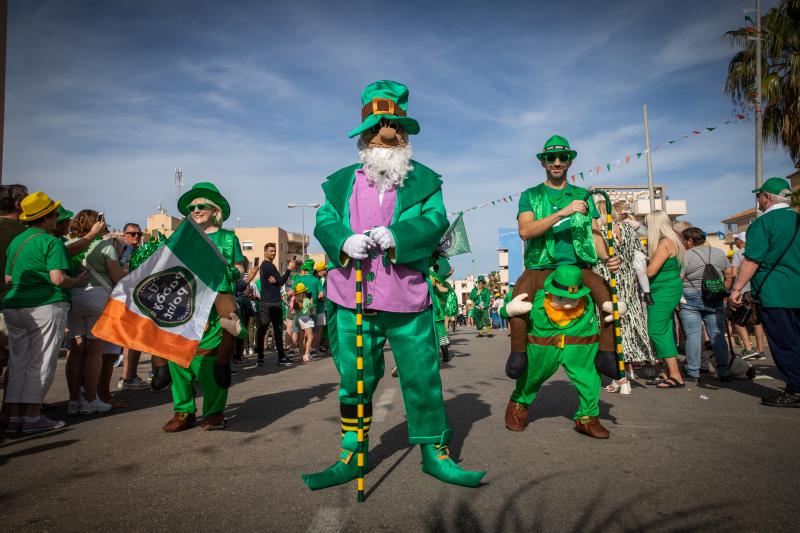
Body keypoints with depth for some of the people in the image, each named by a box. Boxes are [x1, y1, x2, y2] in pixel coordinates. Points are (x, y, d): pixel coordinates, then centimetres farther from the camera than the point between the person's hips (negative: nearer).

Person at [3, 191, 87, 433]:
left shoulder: (15, 241, 15)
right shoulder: (51, 242, -8)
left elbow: (8, 279, 19)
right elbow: (58, 279, -18)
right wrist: (78, 280, 0)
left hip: (14, 307, 7)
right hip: (46, 307, -7)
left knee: (17, 364, 11)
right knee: (41, 364, 0)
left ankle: (14, 417, 15)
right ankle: (32, 417, 2)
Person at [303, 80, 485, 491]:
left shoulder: (424, 181, 9)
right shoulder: (341, 182, 13)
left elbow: (436, 221, -5)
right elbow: (323, 222, 4)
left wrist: (396, 235, -22)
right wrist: (344, 240, -18)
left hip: (408, 302, -1)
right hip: (353, 302, 1)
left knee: (423, 376, 6)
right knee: (354, 380, 10)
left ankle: (435, 453, 24)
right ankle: (350, 457, 26)